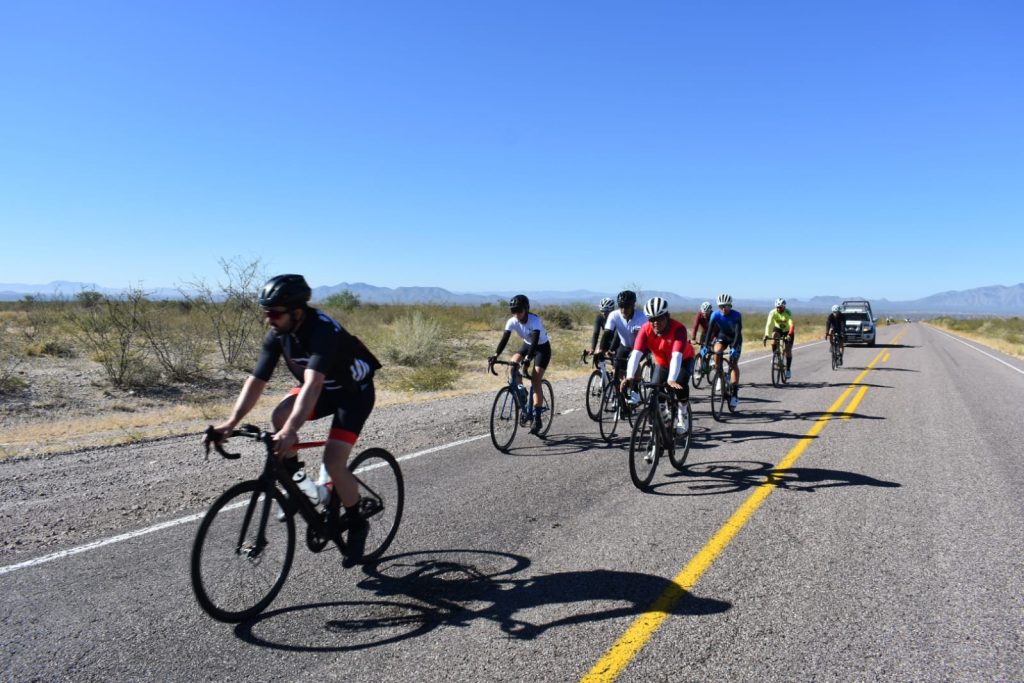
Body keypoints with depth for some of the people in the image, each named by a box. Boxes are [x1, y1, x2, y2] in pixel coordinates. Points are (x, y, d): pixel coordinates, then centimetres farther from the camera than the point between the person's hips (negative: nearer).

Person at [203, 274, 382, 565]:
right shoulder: (276, 335, -14)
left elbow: (313, 384, -48)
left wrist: (292, 430, -59)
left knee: (333, 463, -18)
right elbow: (256, 381, -16)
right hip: (322, 387, 6)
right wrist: (230, 423, -28)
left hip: (355, 391, -6)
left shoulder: (323, 330, -36)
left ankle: (356, 524, 7)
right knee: (279, 417, -23)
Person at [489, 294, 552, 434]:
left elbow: (535, 340, -41)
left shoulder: (534, 320, -31)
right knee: (513, 363, -23)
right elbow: (504, 339, -24)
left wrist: (528, 358, -55)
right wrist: (495, 355, -40)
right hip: (527, 345, 5)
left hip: (542, 347, -5)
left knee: (535, 381, -16)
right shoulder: (512, 322, -17)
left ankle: (537, 419, -11)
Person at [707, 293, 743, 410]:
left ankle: (735, 393, -14)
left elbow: (738, 332, -34)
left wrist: (734, 347, -45)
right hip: (722, 336, 2)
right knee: (717, 350, -30)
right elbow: (710, 330, -27)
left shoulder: (736, 315, -28)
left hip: (735, 339, -2)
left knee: (733, 363, -15)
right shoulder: (715, 315, -22)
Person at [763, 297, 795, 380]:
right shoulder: (773, 312, -25)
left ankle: (788, 370, 9)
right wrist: (766, 336, -45)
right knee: (774, 336, -33)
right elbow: (769, 324, -33)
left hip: (788, 331, -2)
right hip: (778, 329, 2)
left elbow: (792, 325, -40)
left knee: (788, 350, -5)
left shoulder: (788, 313, -30)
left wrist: (789, 335, -56)